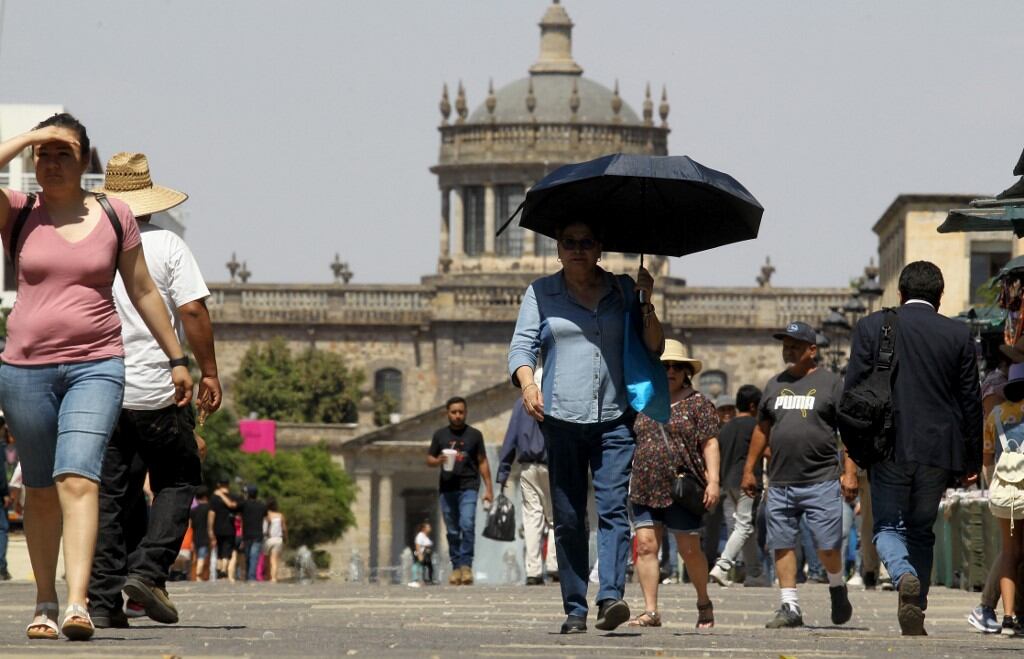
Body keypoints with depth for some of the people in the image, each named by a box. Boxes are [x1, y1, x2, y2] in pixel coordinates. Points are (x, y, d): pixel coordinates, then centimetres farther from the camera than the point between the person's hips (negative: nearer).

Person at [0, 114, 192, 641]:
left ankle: (77, 603, -28)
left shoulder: (114, 216, 6)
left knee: (78, 479, -17)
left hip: (96, 365, -1)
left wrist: (177, 359, 16)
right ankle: (45, 602, 21)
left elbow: (143, 291, 14)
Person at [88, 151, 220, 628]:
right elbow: (192, 311, -10)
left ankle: (102, 599, 0)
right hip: (157, 390, -3)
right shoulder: (166, 246, -3)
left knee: (108, 494, 5)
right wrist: (208, 372, -1)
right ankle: (147, 569, -6)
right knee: (176, 481, 11)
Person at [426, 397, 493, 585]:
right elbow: (429, 459, 14)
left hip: (468, 487, -2)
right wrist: (438, 461, -10)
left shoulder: (474, 435, 7)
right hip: (447, 488, 2)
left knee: (467, 525, -18)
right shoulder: (440, 435, 10)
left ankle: (466, 564, -16)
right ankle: (456, 567, 11)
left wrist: (488, 488, 6)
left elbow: (482, 462, 10)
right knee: (452, 531, 4)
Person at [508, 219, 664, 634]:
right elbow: (522, 346, 3)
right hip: (561, 418, 0)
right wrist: (527, 385, -17)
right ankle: (574, 610, 3)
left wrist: (647, 304, -5)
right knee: (568, 518, -1)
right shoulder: (541, 293, 12)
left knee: (613, 507, -16)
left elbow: (654, 350, 11)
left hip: (614, 418, 0)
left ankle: (611, 596, -27)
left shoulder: (622, 290, 13)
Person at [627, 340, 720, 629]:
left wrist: (713, 480, -13)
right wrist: (626, 480, 18)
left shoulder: (698, 404, 2)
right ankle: (651, 611, -4)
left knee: (689, 549, 0)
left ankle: (704, 602, 22)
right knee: (645, 546, -5)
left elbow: (710, 444, -4)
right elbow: (632, 443, 22)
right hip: (645, 490, 4)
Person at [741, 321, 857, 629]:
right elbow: (762, 429, 22)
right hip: (780, 483, 5)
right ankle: (790, 606, 4)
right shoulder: (775, 385, 16)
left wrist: (850, 472, -9)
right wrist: (749, 469, 17)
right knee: (783, 545, 0)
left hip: (821, 481, -5)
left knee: (828, 546, -6)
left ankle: (837, 589, 21)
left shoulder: (831, 383, 2)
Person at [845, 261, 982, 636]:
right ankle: (915, 610, 12)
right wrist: (972, 460, 11)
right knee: (922, 531, 15)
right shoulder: (958, 335, 2)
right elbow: (971, 401, 4)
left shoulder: (871, 327, 0)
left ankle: (904, 575, -24)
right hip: (938, 450, 2)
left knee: (888, 527, 7)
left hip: (889, 447, -1)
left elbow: (853, 392, -1)